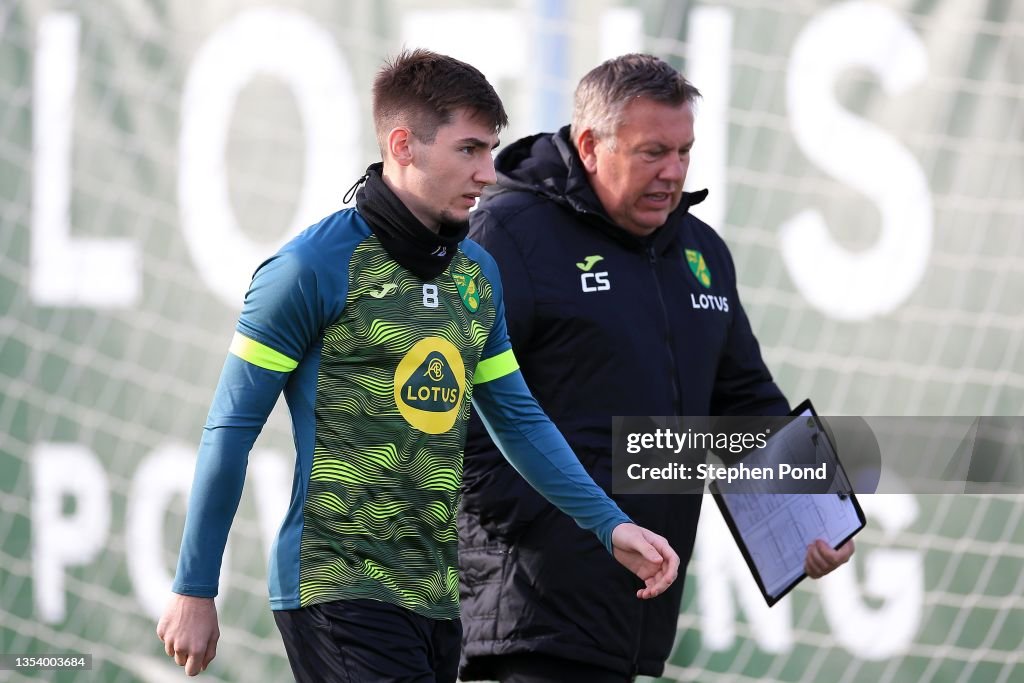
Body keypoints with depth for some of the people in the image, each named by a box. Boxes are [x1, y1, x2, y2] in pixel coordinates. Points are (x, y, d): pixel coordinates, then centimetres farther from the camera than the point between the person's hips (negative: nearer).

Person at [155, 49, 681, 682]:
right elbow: (232, 432, -7)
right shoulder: (312, 268, -9)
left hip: (437, 598, 7)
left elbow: (519, 419, 21)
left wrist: (610, 525, 10)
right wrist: (194, 592, -6)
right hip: (338, 587, -7)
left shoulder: (478, 273, 13)